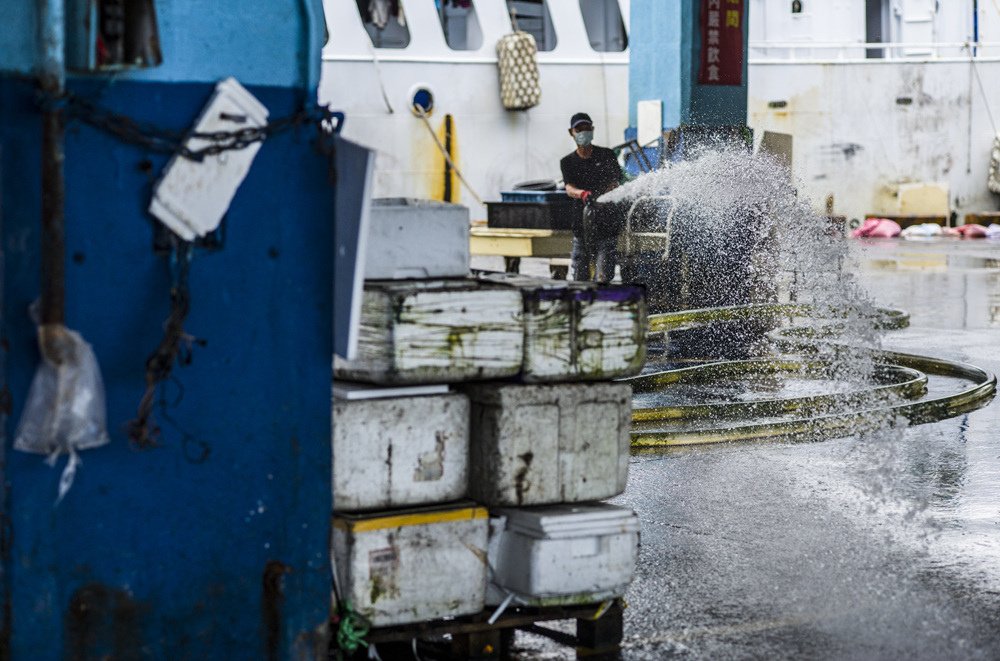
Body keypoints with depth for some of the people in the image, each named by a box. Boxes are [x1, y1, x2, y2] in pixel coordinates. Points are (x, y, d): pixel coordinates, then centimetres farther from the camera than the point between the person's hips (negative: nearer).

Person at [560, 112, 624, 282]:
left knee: (603, 277, -13)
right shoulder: (568, 162, 10)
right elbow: (569, 187, -7)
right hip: (581, 226, 3)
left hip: (607, 224, -2)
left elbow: (615, 182, -7)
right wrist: (582, 194, -32)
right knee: (579, 276, 4)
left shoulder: (606, 155, 6)